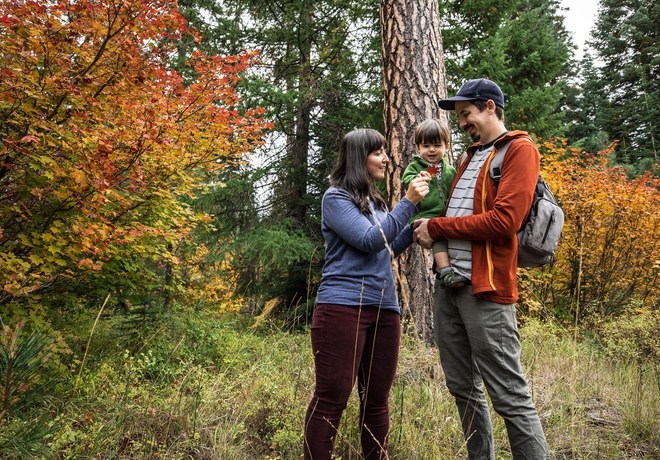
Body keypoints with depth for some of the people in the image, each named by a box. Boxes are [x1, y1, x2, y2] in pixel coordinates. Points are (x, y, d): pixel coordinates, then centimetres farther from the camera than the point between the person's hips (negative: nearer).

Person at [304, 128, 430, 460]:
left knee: (377, 400, 12)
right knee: (331, 399, -2)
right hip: (343, 306, -7)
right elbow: (371, 241, -13)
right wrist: (408, 202, -12)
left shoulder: (375, 201, 18)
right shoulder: (336, 198, -3)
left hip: (384, 309, 7)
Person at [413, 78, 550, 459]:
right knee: (463, 388, 15)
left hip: (485, 289, -8)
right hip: (447, 285, 8)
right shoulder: (469, 157, 21)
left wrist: (437, 228, -9)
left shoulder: (520, 150, -3)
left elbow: (503, 221, -16)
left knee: (509, 395, -2)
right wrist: (429, 232, 6)